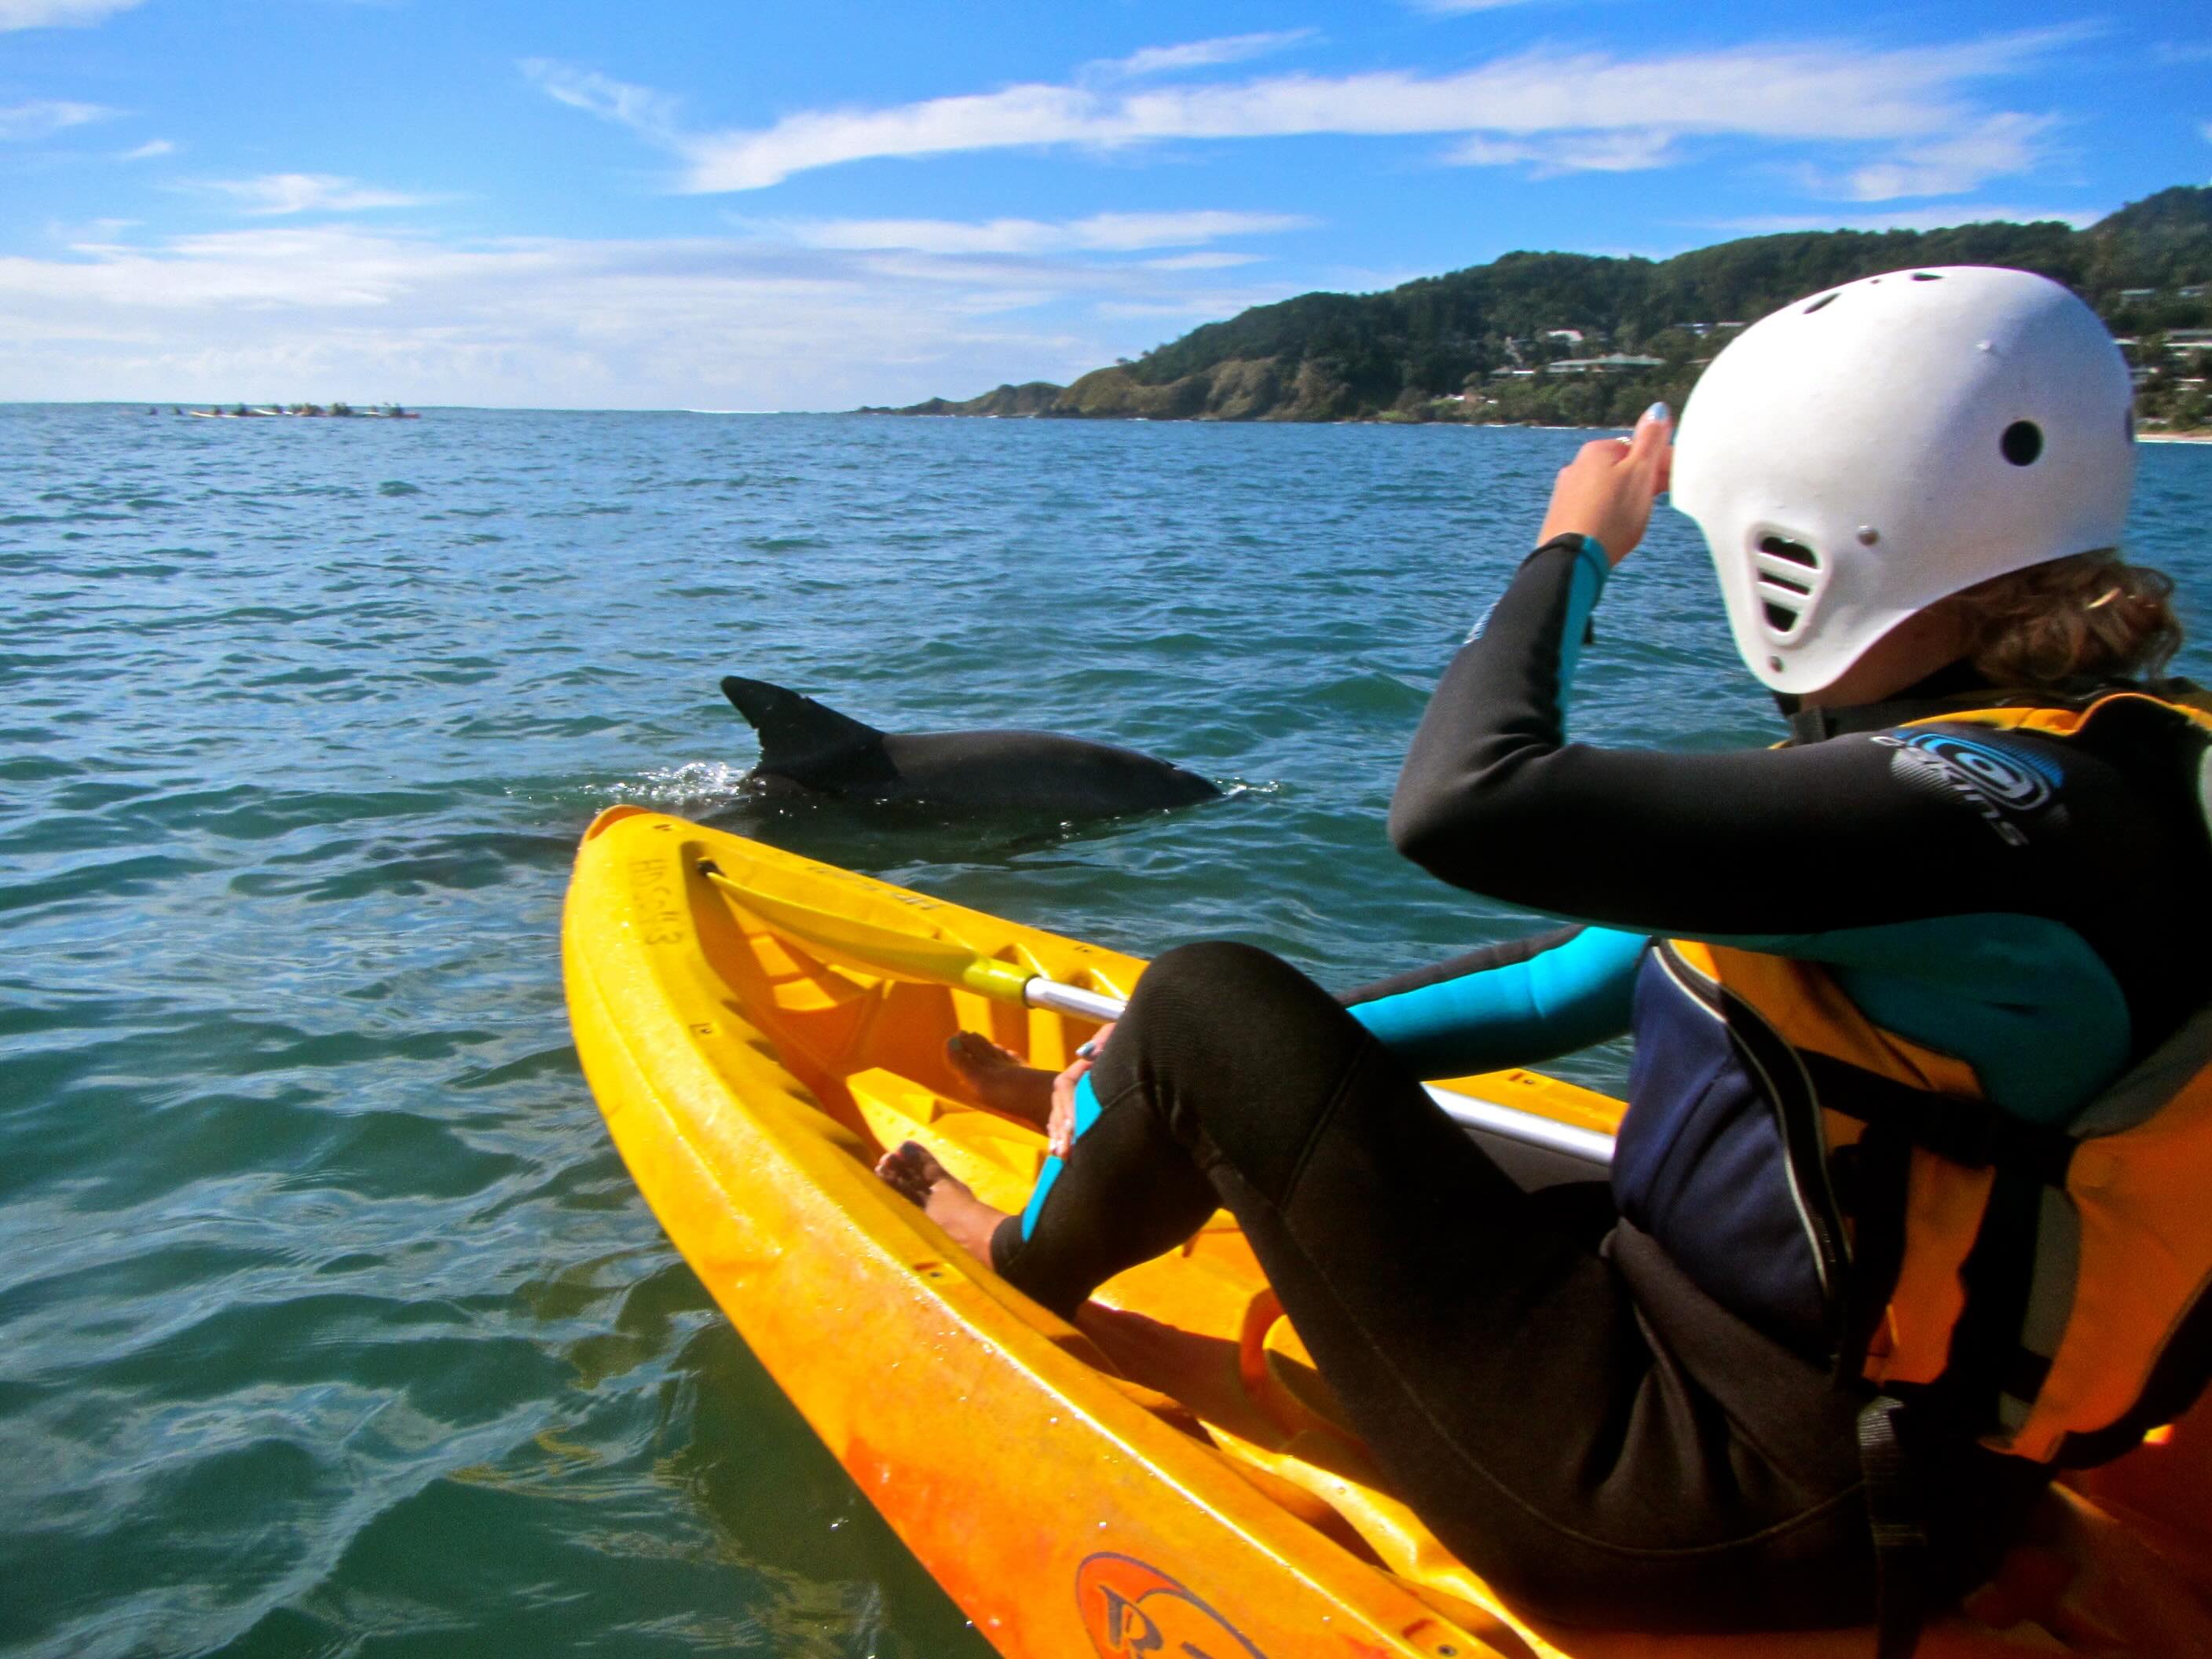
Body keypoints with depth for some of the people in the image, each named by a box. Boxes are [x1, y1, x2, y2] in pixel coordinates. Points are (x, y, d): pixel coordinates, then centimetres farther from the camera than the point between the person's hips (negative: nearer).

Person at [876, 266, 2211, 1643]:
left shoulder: (2006, 817, -26)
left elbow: (1465, 806, -34)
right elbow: (1585, 979, 5)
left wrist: (1573, 550, -13)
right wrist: (1256, 1067, 7)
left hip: (1737, 1513, -9)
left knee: (1203, 1004, -5)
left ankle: (1032, 1256, 24)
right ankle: (1115, 1128, 45)